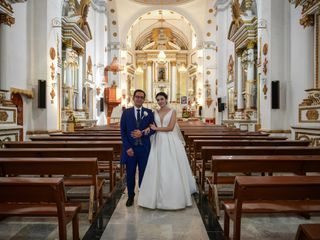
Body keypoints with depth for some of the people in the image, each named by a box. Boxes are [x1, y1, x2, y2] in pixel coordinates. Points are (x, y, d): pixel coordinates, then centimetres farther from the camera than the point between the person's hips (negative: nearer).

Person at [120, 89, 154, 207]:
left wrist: (142, 133, -15)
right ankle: (130, 196, 27)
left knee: (143, 173, 10)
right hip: (130, 148, 0)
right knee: (130, 174, 10)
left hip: (144, 148, 0)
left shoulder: (149, 112, 3)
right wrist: (127, 147, -9)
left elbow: (153, 129, 2)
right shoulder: (126, 112, 2)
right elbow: (123, 131, -1)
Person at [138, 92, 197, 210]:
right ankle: (159, 197, 15)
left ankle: (174, 197, 14)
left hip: (170, 142, -3)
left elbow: (170, 127, -10)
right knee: (158, 169, 3)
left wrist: (156, 128, -6)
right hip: (158, 142, 3)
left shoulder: (172, 112, 0)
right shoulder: (155, 113, 11)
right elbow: (152, 127, 8)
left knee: (172, 169, 0)